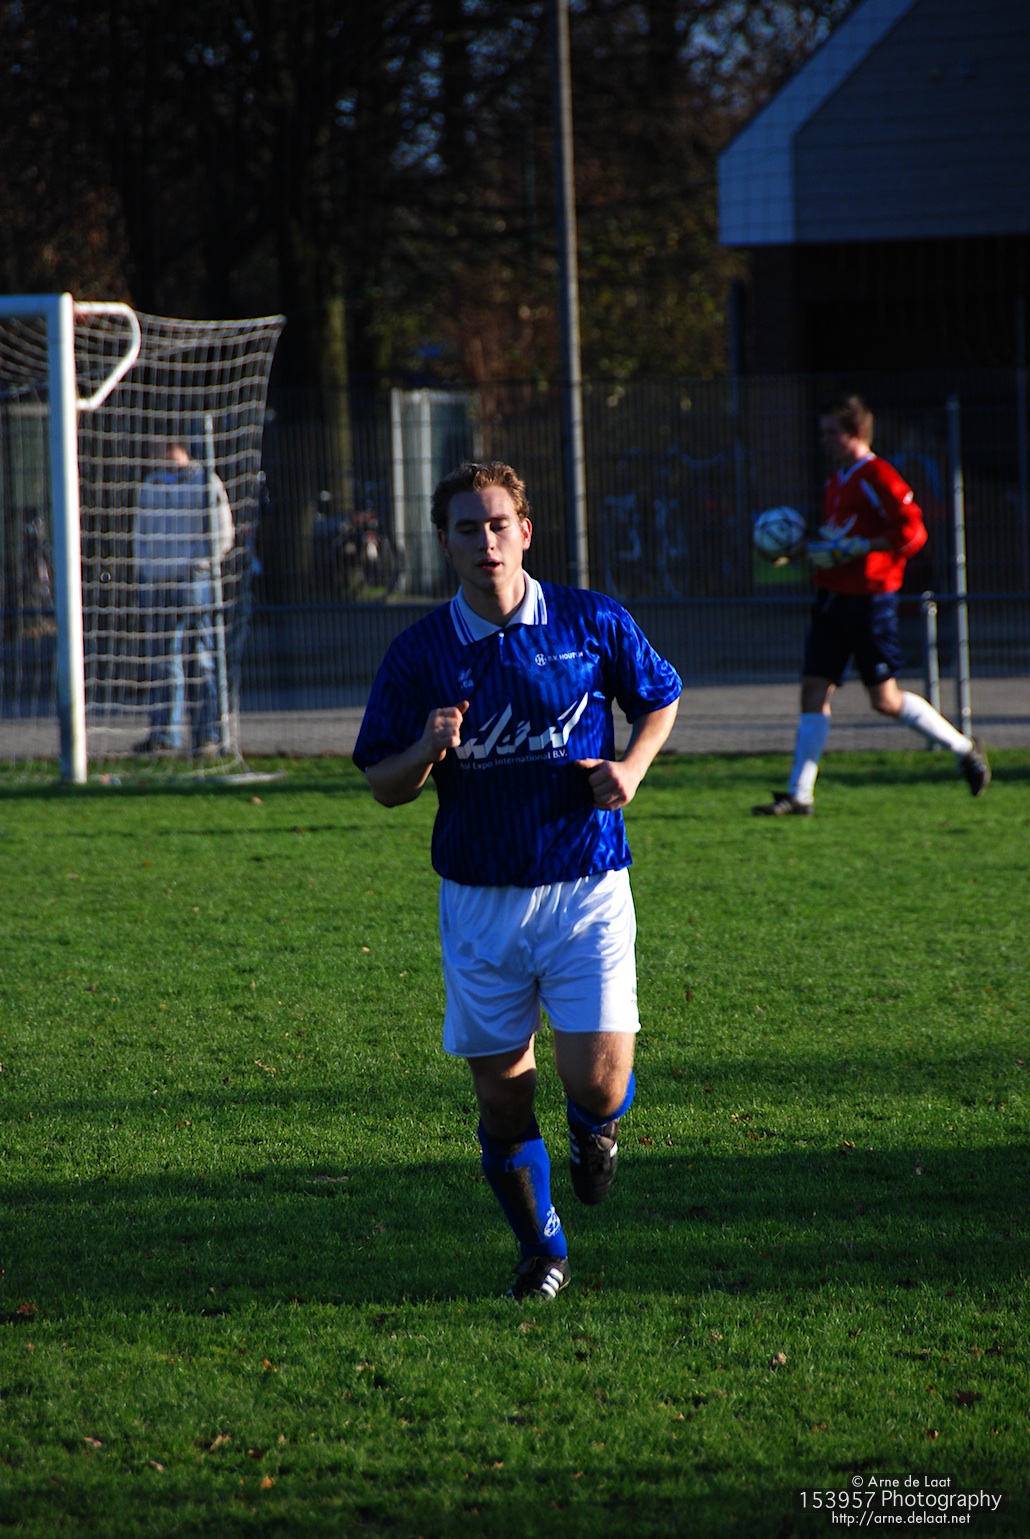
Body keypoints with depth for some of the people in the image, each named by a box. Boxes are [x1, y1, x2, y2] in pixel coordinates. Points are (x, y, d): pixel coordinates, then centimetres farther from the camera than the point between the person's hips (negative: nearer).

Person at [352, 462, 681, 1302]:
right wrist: (427, 750, -18)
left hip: (586, 886, -1)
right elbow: (385, 786, 4)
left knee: (596, 1081, -11)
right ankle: (542, 1251, 24)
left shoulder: (592, 622, -2)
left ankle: (596, 1127, 27)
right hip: (480, 900, 1)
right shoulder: (419, 652, -1)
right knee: (502, 1098, 3)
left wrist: (631, 767, -4)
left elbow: (660, 698, 15)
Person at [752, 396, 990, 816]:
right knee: (814, 691, 1)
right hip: (832, 596, 8)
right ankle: (799, 794, 0)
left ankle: (965, 748, 16)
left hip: (869, 598, -8)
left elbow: (912, 533, -19)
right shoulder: (838, 481, 16)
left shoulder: (878, 477, -12)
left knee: (885, 699, -3)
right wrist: (805, 546, 12)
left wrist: (856, 548, -21)